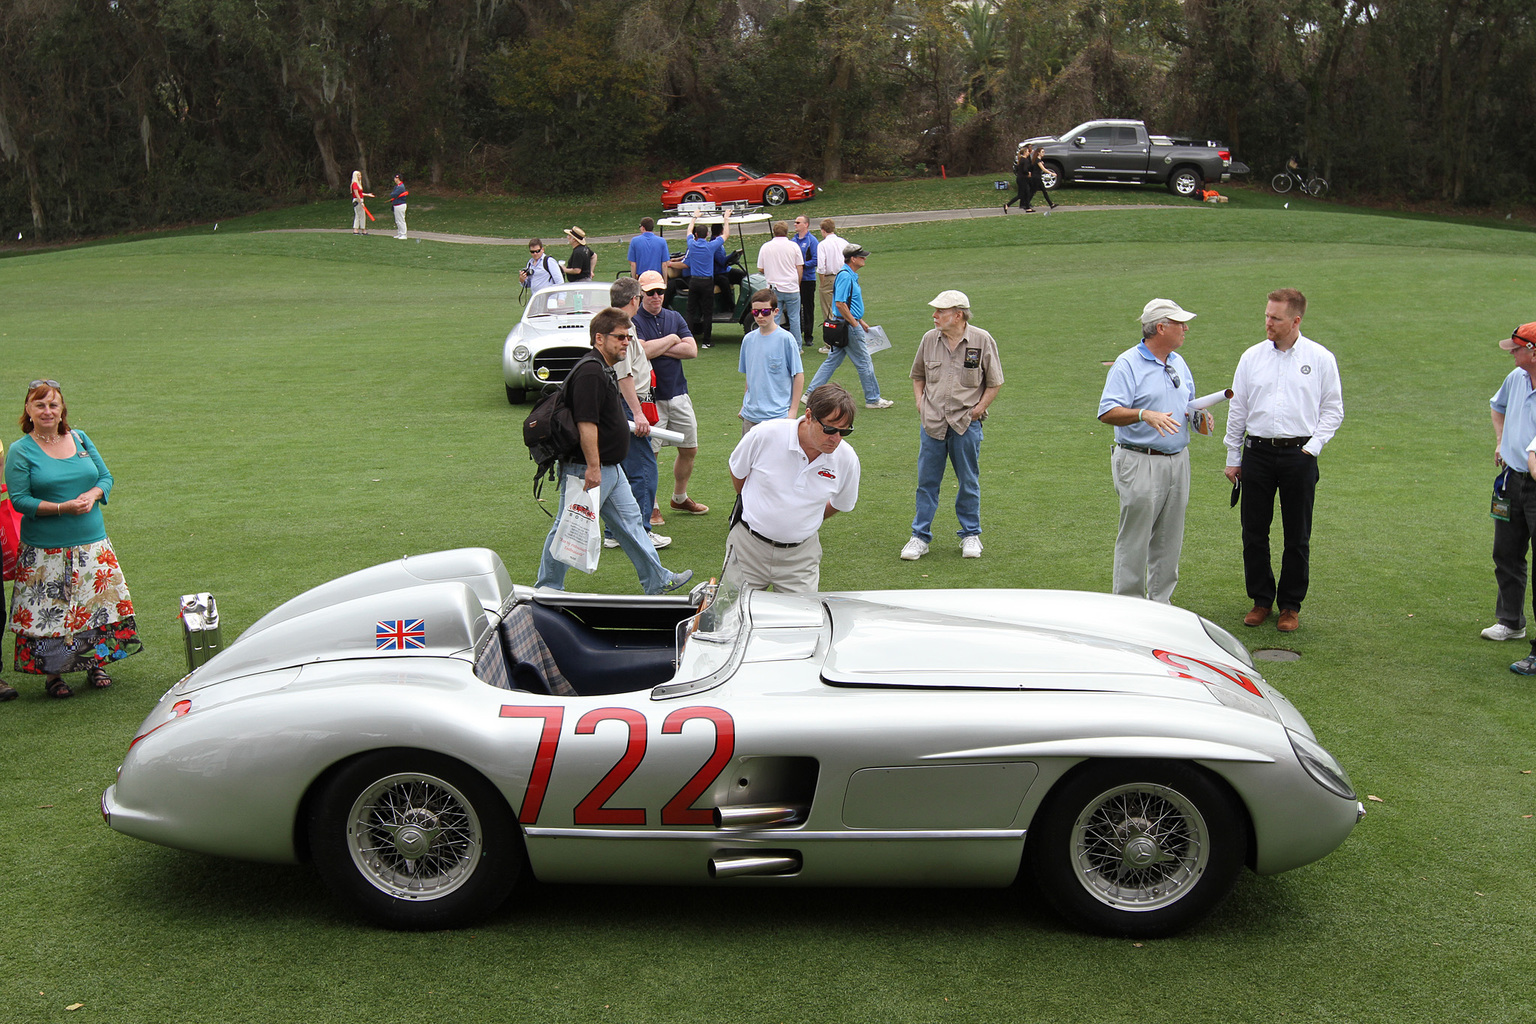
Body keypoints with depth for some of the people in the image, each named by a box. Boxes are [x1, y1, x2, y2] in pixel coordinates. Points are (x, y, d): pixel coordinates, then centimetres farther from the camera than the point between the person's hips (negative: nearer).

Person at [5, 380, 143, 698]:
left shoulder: (80, 439, 8)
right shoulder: (21, 451, -4)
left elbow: (105, 477, 11)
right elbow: (19, 500, -9)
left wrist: (92, 495, -11)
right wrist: (63, 508, -21)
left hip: (92, 543, 4)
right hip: (45, 550, -4)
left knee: (98, 602, 6)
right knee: (51, 611, -1)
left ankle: (96, 663, 21)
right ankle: (52, 673, 11)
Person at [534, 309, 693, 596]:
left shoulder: (603, 369, 14)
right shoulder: (590, 372, -21)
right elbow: (585, 423, -26)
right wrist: (593, 467, -26)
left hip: (608, 468, 11)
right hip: (587, 468, -11)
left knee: (629, 522, 14)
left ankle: (657, 581, 22)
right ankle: (546, 591, 10)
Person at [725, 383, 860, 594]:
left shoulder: (847, 459, -11)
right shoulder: (765, 434, -17)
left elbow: (841, 504, 11)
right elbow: (737, 471, 4)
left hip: (800, 554, 1)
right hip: (748, 546, -1)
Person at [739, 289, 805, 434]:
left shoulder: (785, 338, -8)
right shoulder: (748, 339, 7)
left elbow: (799, 376, -5)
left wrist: (793, 411, -8)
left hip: (778, 415, -5)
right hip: (751, 415, 5)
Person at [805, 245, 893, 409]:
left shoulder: (851, 276, 14)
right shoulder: (845, 276, -18)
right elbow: (840, 303, -24)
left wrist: (861, 322, 23)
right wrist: (855, 323, -19)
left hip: (846, 326, 10)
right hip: (848, 326, -10)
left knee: (832, 360, 12)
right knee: (864, 363, 0)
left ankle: (811, 394, 13)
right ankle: (873, 399, 10)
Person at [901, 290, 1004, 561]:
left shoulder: (982, 341, -5)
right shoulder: (929, 340, 4)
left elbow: (994, 382, 2)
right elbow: (918, 376, 18)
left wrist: (978, 409, -6)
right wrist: (920, 404, 5)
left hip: (966, 425, -2)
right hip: (931, 424, 2)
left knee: (969, 483, 9)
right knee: (926, 482, 5)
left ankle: (971, 534, 24)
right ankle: (920, 535, 14)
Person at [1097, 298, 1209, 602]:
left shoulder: (1178, 363, 14)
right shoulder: (1128, 364, -9)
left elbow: (1190, 403, 25)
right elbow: (1107, 413, -18)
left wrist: (1199, 416, 2)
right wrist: (1144, 414, -33)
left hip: (1177, 461, 7)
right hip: (1140, 463, -7)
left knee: (1169, 540, 11)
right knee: (1134, 540, -2)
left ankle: (1160, 602, 22)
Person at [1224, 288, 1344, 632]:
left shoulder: (1320, 359, 1)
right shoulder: (1252, 357, 6)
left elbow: (1333, 409, 6)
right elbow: (1237, 409, 11)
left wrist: (1313, 446, -7)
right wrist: (1233, 457, 10)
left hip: (1299, 455, -2)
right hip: (1257, 452, 2)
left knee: (1297, 537, 5)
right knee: (1254, 533, 5)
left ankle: (1290, 606, 17)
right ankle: (1261, 600, 20)